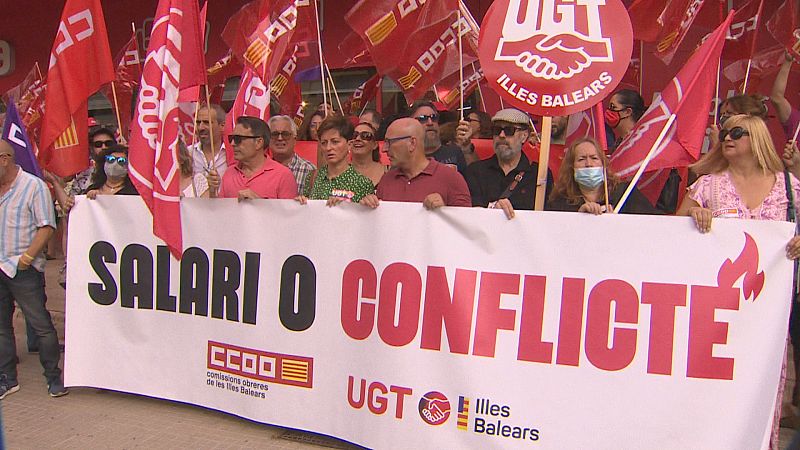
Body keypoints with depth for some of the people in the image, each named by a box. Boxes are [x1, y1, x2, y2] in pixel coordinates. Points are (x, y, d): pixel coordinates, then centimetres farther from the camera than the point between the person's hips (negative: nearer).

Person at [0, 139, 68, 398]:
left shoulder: (33, 186, -6)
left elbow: (47, 227, -10)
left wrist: (27, 256, -18)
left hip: (23, 270, -6)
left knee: (41, 325, -1)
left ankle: (54, 377, 10)